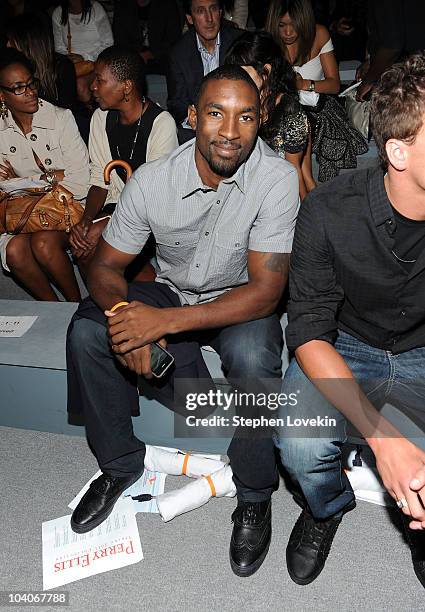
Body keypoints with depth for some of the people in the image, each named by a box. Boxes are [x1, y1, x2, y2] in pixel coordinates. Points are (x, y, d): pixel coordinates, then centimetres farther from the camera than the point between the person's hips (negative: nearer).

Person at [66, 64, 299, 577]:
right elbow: (106, 265, -6)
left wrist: (165, 321, -35)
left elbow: (267, 290, -26)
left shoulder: (276, 178, -23)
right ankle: (119, 466, 4)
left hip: (241, 301, -2)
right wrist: (125, 314, -31)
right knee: (86, 332, -20)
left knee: (252, 357, -35)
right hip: (169, 290, 3)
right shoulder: (152, 179, -16)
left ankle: (254, 497, -7)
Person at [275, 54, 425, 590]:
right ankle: (327, 507, 11)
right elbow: (309, 332, -19)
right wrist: (382, 436, -33)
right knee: (301, 448, -28)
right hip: (342, 350, -1)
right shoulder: (331, 209, -22)